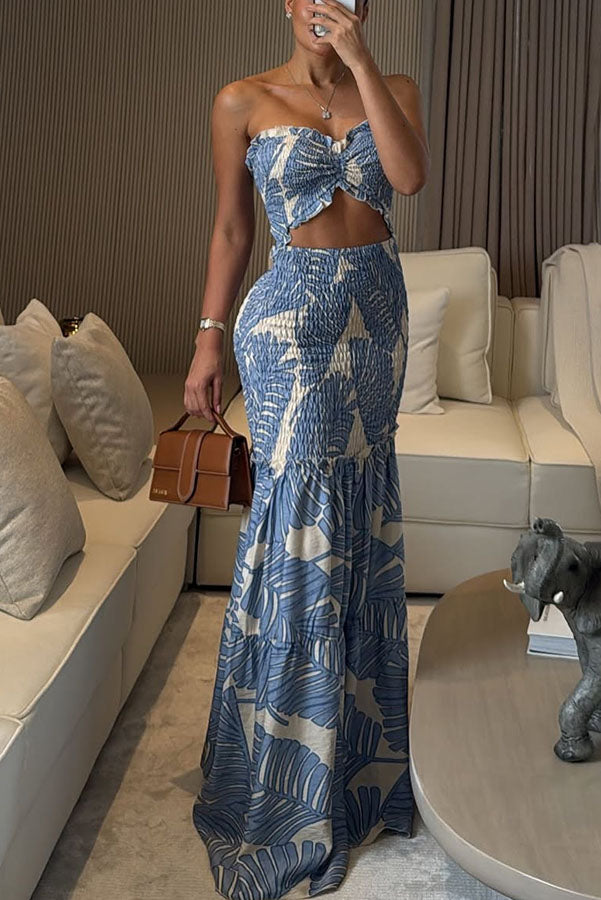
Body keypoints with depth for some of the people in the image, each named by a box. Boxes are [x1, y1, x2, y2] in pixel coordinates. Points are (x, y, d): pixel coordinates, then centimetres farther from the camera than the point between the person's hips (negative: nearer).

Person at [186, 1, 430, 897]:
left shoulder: (394, 88, 8)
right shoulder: (243, 102, 2)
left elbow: (411, 174, -12)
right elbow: (232, 230, 4)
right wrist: (210, 338, -1)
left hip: (377, 310, 4)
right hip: (292, 314, -3)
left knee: (362, 511, 10)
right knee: (301, 518, -4)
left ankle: (359, 739, 29)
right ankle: (288, 767, 13)